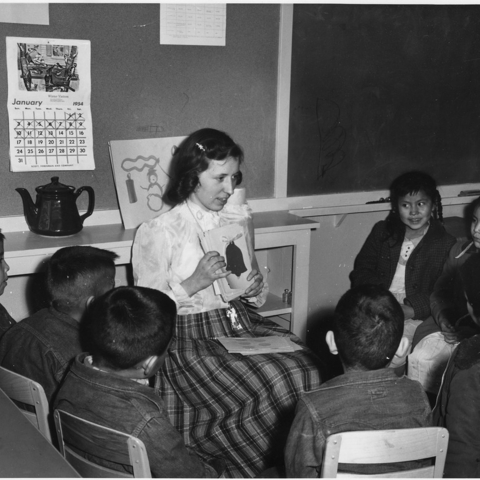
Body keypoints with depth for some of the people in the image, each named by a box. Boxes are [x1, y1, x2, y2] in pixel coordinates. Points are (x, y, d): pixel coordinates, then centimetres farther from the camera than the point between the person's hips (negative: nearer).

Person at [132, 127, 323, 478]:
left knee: (307, 369, -20)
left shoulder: (239, 217, 11)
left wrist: (256, 288, -3)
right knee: (270, 388, -27)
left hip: (241, 322, 6)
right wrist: (194, 283, -20)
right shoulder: (159, 231, -7)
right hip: (190, 334, -6)